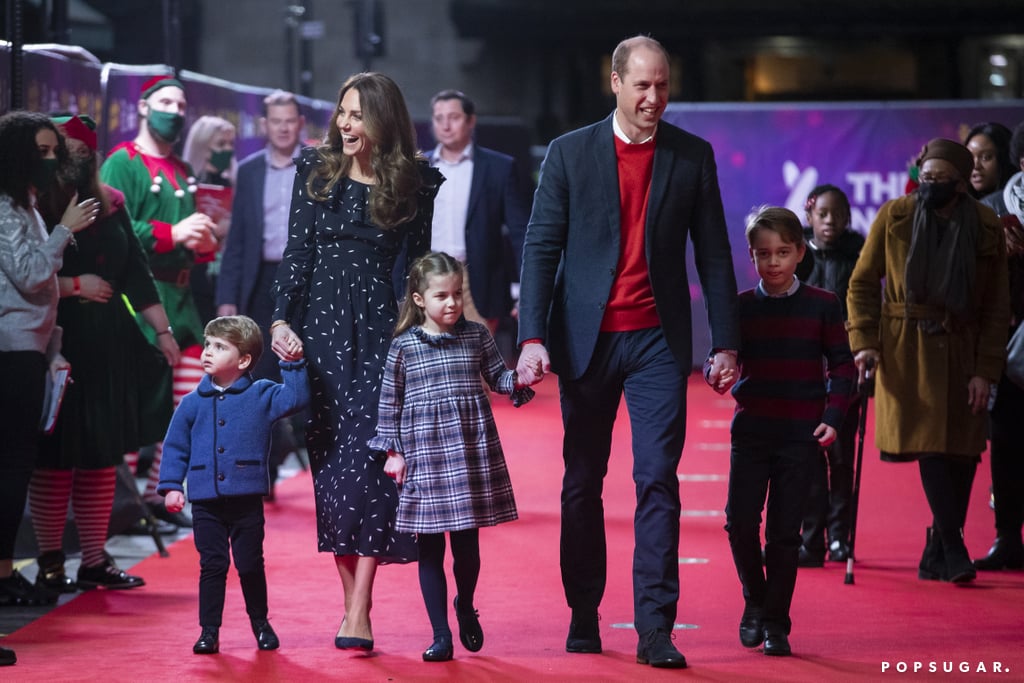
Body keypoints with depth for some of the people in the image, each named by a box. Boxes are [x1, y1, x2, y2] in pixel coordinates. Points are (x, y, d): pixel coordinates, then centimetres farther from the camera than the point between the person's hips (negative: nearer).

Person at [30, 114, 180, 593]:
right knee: (56, 455, -3)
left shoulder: (109, 205, 12)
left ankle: (95, 560, 14)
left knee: (103, 454, 7)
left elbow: (135, 271, 14)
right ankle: (49, 562, 6)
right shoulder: (33, 209, -7)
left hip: (109, 344, 6)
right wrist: (75, 286, -12)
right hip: (57, 342, -6)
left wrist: (162, 329, 11)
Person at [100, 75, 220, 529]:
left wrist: (204, 243, 4)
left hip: (180, 295, 8)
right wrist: (171, 234, -19)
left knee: (192, 398, 7)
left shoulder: (182, 172, 20)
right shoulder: (122, 163, -4)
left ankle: (158, 491, 17)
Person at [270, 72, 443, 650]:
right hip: (321, 323, 2)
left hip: (381, 326, -2)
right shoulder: (316, 169, 7)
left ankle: (360, 614, -12)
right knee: (329, 458, 1)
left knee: (367, 455, -11)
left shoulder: (415, 181, 2)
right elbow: (298, 250, 6)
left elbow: (414, 263, 4)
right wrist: (282, 320, -4)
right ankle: (351, 600, 9)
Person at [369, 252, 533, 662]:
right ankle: (440, 634, 10)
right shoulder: (403, 347, 0)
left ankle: (465, 607, 35)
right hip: (425, 456, -1)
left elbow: (497, 377, 12)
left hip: (472, 453, 1)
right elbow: (390, 402, 5)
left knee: (467, 544, 6)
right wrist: (393, 451, 2)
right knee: (430, 548, 2)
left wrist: (518, 380, -10)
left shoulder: (476, 336, 4)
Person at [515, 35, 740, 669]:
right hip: (586, 339, 1)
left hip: (657, 340, 0)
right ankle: (584, 616, 21)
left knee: (658, 480, -9)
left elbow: (714, 253, 6)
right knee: (583, 483, 8)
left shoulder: (693, 156, 4)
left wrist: (726, 342, 1)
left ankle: (655, 629, -10)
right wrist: (533, 337, -11)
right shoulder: (570, 153, 1)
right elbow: (542, 248, -1)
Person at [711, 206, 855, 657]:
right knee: (740, 520, -6)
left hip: (801, 434, -1)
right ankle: (755, 601, 19)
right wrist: (719, 375, -16)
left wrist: (832, 418, -9)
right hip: (751, 430, 1)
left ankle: (776, 622, 11)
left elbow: (842, 366, 2)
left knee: (784, 530, 0)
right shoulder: (742, 307, 4)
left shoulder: (821, 306, 0)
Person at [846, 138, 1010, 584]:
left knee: (962, 449, 0)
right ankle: (952, 549, -9)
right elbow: (862, 283, 3)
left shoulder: (986, 228, 0)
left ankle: (936, 555, 11)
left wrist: (985, 370, -4)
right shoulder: (894, 217, -3)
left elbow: (997, 307, 3)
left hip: (960, 349, 2)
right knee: (929, 442, -12)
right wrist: (864, 341, -9)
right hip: (906, 349, -2)